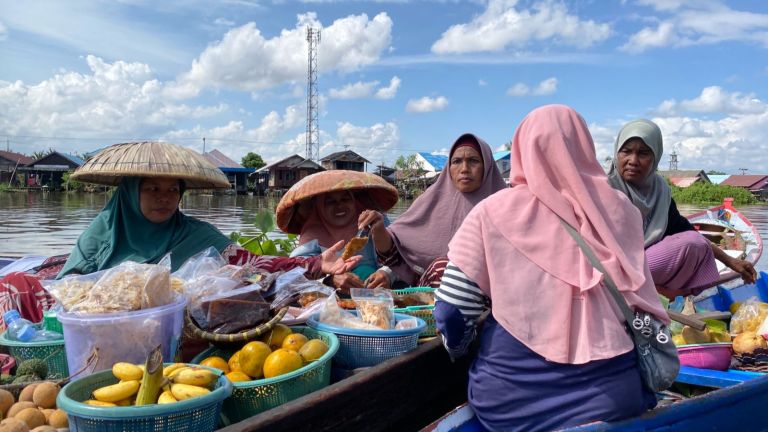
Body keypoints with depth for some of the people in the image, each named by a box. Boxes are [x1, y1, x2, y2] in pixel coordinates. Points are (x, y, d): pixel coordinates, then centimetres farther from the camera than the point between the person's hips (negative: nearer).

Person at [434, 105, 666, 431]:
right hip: (610, 394, 1)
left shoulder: (493, 213, -8)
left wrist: (460, 348, 12)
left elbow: (452, 313, -8)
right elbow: (641, 302, 10)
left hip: (511, 399, 0)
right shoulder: (619, 210, 0)